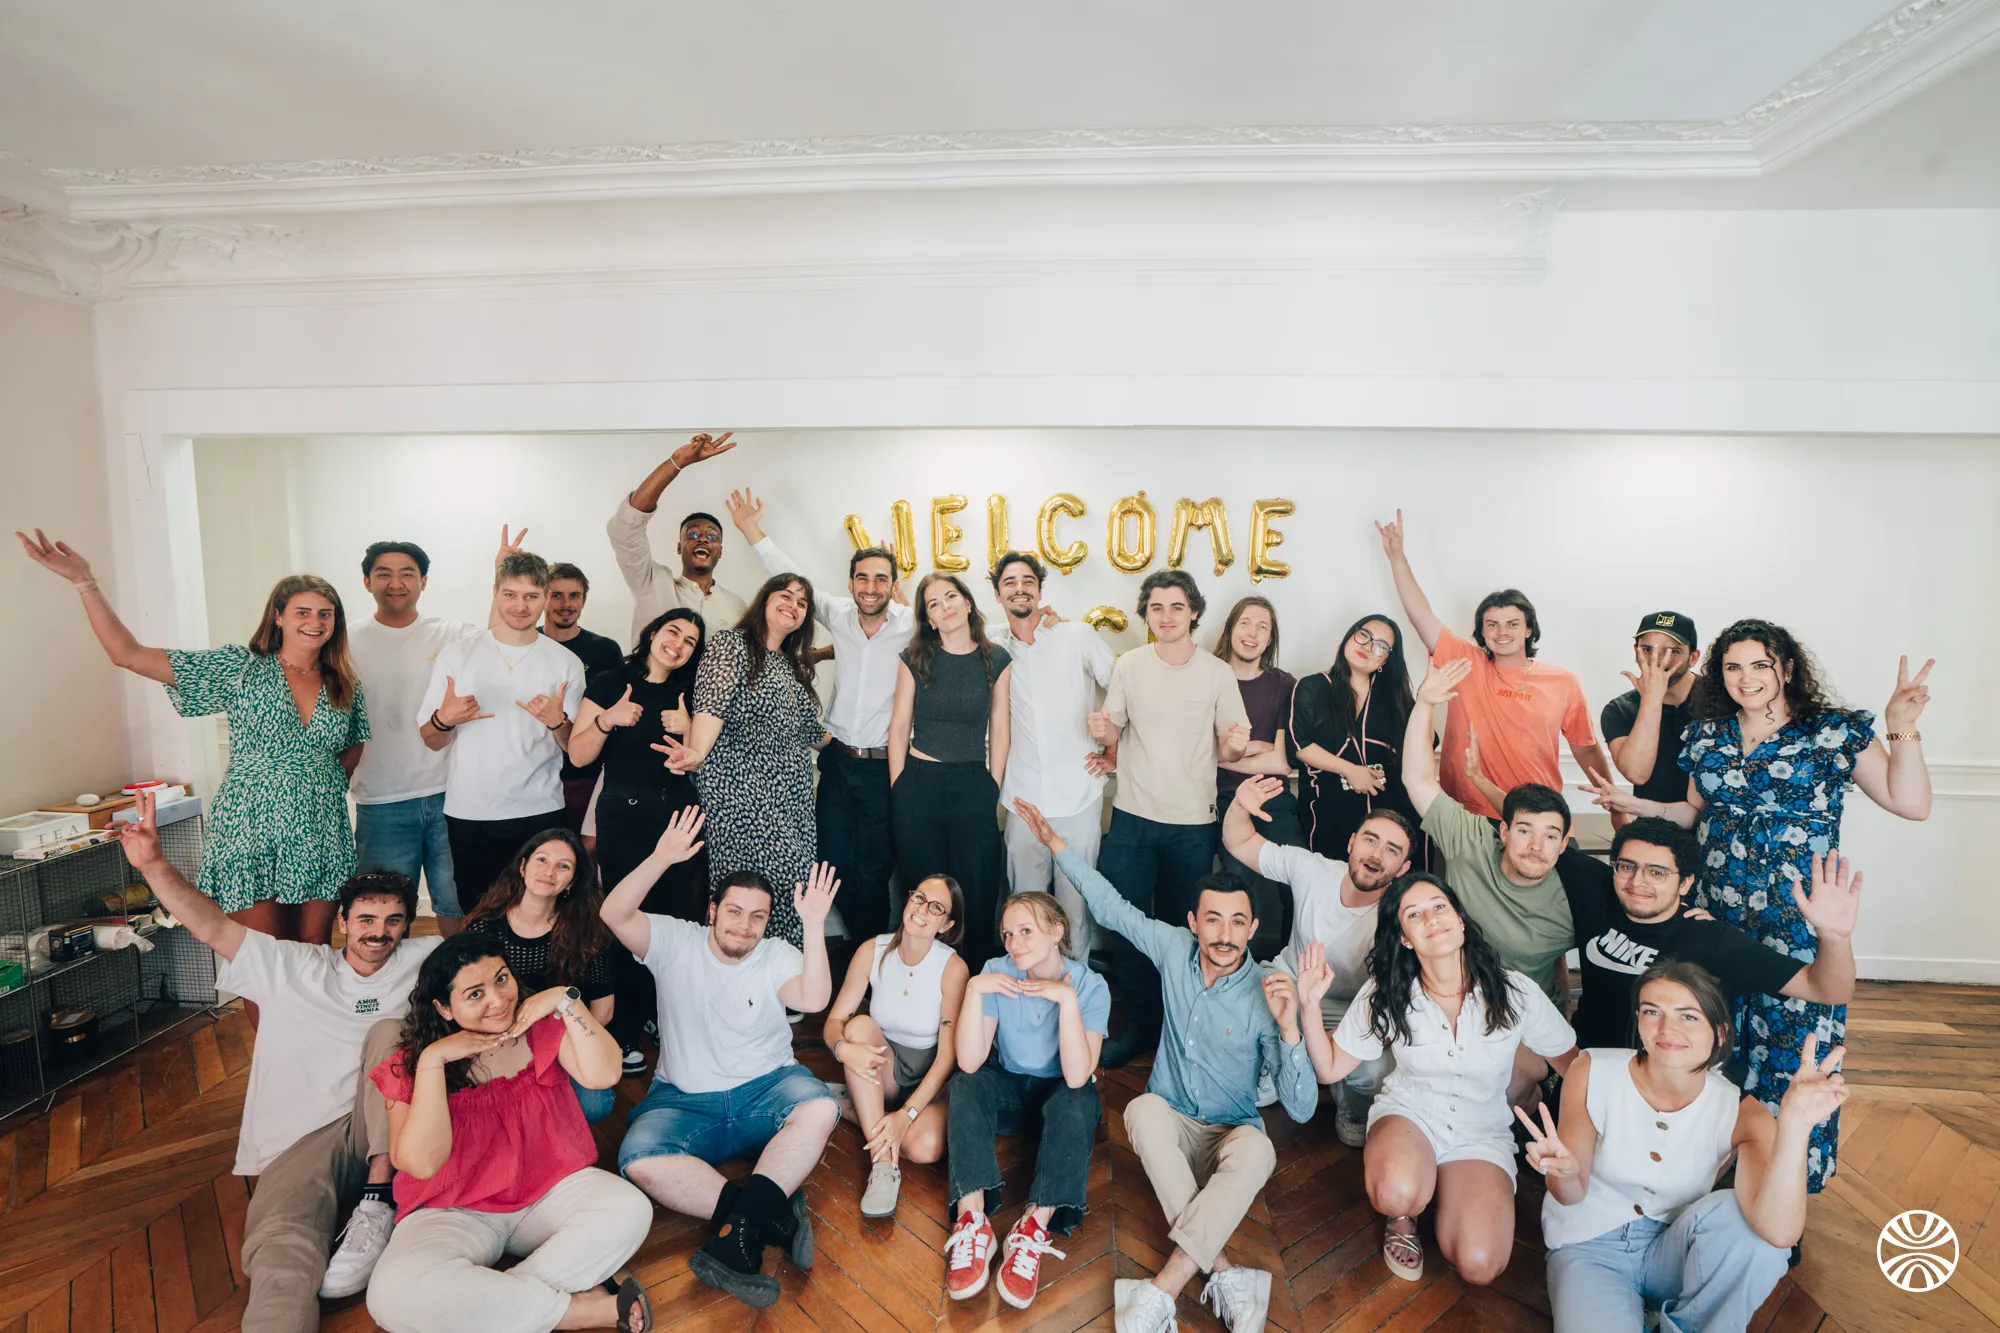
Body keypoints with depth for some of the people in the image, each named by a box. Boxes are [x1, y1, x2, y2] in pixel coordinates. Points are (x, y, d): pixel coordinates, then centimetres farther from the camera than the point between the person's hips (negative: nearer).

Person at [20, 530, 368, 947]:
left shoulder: (345, 686, 6)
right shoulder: (241, 668, -3)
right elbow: (128, 655, -6)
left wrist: (328, 781, 3)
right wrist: (84, 582, -11)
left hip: (322, 841, 3)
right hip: (251, 838, -3)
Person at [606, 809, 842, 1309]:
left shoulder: (777, 956, -2)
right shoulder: (674, 941, -2)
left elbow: (814, 998, -21)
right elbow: (614, 915, -18)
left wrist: (814, 925, -31)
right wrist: (662, 859, -31)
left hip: (765, 1089, 0)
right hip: (684, 1100, 0)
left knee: (820, 1109, -31)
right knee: (639, 1160, -31)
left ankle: (739, 1231, -29)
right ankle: (773, 1213, -28)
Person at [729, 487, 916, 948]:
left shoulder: (911, 625, -10)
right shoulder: (839, 616, 1)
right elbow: (794, 578, 6)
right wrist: (752, 530, 7)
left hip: (884, 765, -4)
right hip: (838, 759, 4)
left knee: (873, 869, 7)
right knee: (834, 861, 10)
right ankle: (856, 946, 30)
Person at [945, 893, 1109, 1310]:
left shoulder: (1090, 986, -21)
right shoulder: (997, 973, -17)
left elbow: (1077, 1077, -32)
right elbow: (970, 1063, -24)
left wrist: (1066, 998, -39)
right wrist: (974, 990, -35)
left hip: (1061, 1092, -1)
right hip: (1010, 1088, 2)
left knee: (1079, 1099, -34)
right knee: (967, 1086, -28)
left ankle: (1033, 1231, -31)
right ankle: (972, 1223, -29)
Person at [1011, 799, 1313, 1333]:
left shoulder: (1267, 994, -19)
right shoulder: (1175, 948, -10)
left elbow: (1302, 1109, -21)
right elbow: (1112, 907, 2)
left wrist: (1289, 1029, -38)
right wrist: (1057, 844, -1)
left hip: (1229, 1133, -2)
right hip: (1169, 1126, 3)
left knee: (1257, 1150, -38)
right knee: (1143, 1108, -33)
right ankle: (1224, 1274, -32)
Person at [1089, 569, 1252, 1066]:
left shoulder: (1217, 674, -2)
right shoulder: (1128, 666, 0)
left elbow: (1228, 753, 3)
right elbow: (1113, 734, 7)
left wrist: (1236, 745, -20)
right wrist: (1100, 731, -16)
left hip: (1193, 823, -1)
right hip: (1132, 819, 1)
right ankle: (1139, 1025, 23)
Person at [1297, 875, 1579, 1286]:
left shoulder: (1515, 993, -14)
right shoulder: (1383, 995, -13)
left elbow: (1575, 1067, 0)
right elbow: (1330, 1069, -9)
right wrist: (1310, 1005, -24)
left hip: (1482, 1132, 1)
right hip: (1407, 1112, 0)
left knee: (1479, 1266, -22)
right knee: (1397, 1195, -34)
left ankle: (1443, 1187, 11)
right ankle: (1402, 1218, 4)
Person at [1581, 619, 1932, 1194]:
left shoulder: (1834, 731, -4)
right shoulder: (1707, 735, 7)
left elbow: (1911, 804, -7)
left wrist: (1902, 730, -16)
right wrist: (1634, 804, 4)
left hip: (1798, 923, -3)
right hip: (1718, 915, 4)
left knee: (1792, 1038, 3)